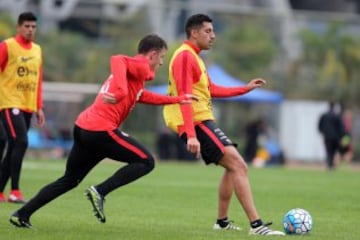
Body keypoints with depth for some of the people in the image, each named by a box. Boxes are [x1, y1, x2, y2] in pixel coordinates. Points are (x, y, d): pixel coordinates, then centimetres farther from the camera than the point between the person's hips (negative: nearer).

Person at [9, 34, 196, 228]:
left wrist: (176, 99, 43)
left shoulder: (134, 70, 26)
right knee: (146, 162, -1)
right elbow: (118, 60, -23)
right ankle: (100, 192, -12)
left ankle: (22, 215, 15)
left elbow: (140, 96, 42)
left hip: (83, 127, 9)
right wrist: (120, 91, -37)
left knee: (69, 180, 19)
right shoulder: (141, 66, -3)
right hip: (101, 130, -9)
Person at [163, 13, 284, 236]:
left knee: (233, 166, 22)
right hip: (196, 123, -11)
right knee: (238, 165, -17)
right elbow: (184, 97, -22)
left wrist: (246, 88, 28)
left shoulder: (194, 57, 20)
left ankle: (222, 221, 26)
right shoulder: (185, 56, -13)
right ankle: (256, 225, -23)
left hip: (203, 122, 11)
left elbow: (211, 90, 29)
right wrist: (191, 135, -30)